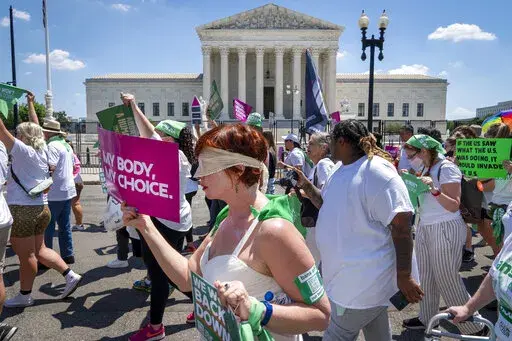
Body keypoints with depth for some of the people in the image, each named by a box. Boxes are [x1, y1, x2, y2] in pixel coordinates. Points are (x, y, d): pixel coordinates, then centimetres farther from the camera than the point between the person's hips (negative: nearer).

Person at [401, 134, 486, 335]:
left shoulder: (446, 168, -15)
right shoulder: (425, 168, 9)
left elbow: (454, 206, -19)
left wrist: (434, 189, -33)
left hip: (445, 229, -8)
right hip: (424, 228, 8)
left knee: (448, 280, 1)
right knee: (426, 277, 15)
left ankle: (474, 327, 18)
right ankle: (426, 319, 30)